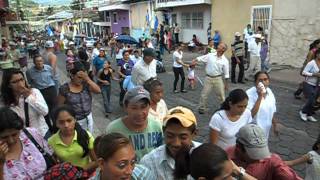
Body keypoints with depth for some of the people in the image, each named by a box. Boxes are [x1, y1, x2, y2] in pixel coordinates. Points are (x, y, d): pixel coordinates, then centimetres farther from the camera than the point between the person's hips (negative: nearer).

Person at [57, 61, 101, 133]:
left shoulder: (86, 84, -5)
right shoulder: (64, 89, -12)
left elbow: (98, 90, -18)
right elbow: (60, 107, -4)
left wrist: (88, 79, -24)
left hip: (88, 119, 3)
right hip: (74, 121, -3)